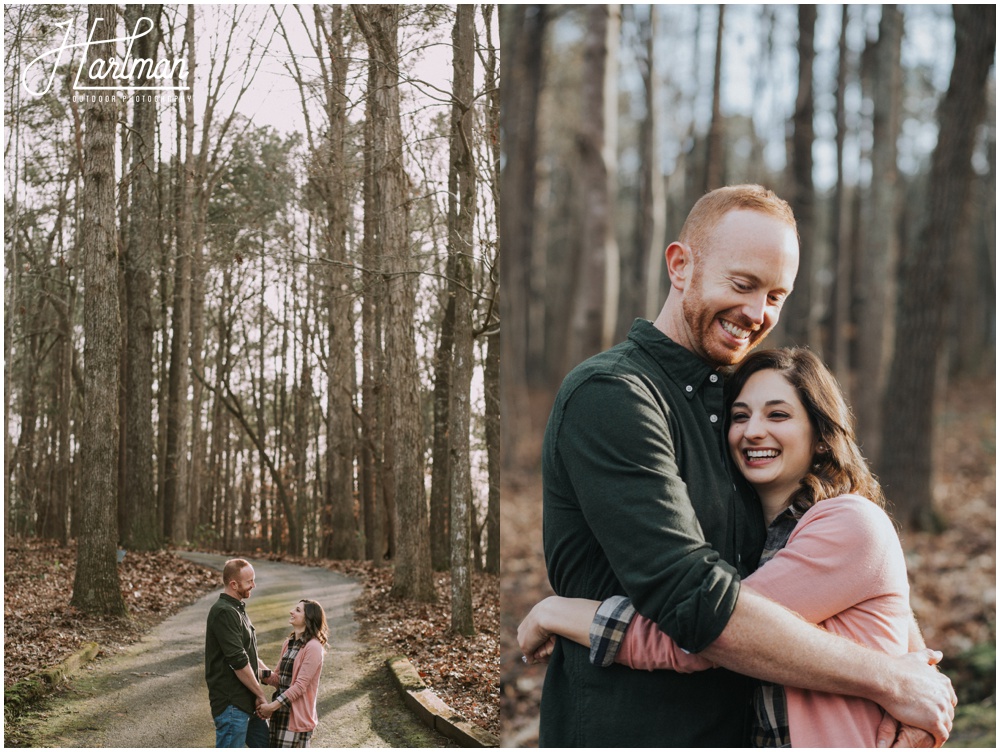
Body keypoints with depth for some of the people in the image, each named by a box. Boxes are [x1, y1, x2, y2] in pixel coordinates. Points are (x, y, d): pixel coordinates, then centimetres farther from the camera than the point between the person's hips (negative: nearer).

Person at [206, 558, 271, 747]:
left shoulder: (237, 609, 15)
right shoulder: (224, 613, -18)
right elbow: (238, 662, -22)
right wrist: (260, 694, -14)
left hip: (246, 701, 10)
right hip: (231, 703, -10)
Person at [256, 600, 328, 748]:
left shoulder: (312, 647, -14)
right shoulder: (288, 643, 12)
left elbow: (300, 685, -18)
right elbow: (279, 679, 11)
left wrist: (272, 706, -18)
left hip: (297, 716, -8)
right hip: (280, 713, 8)